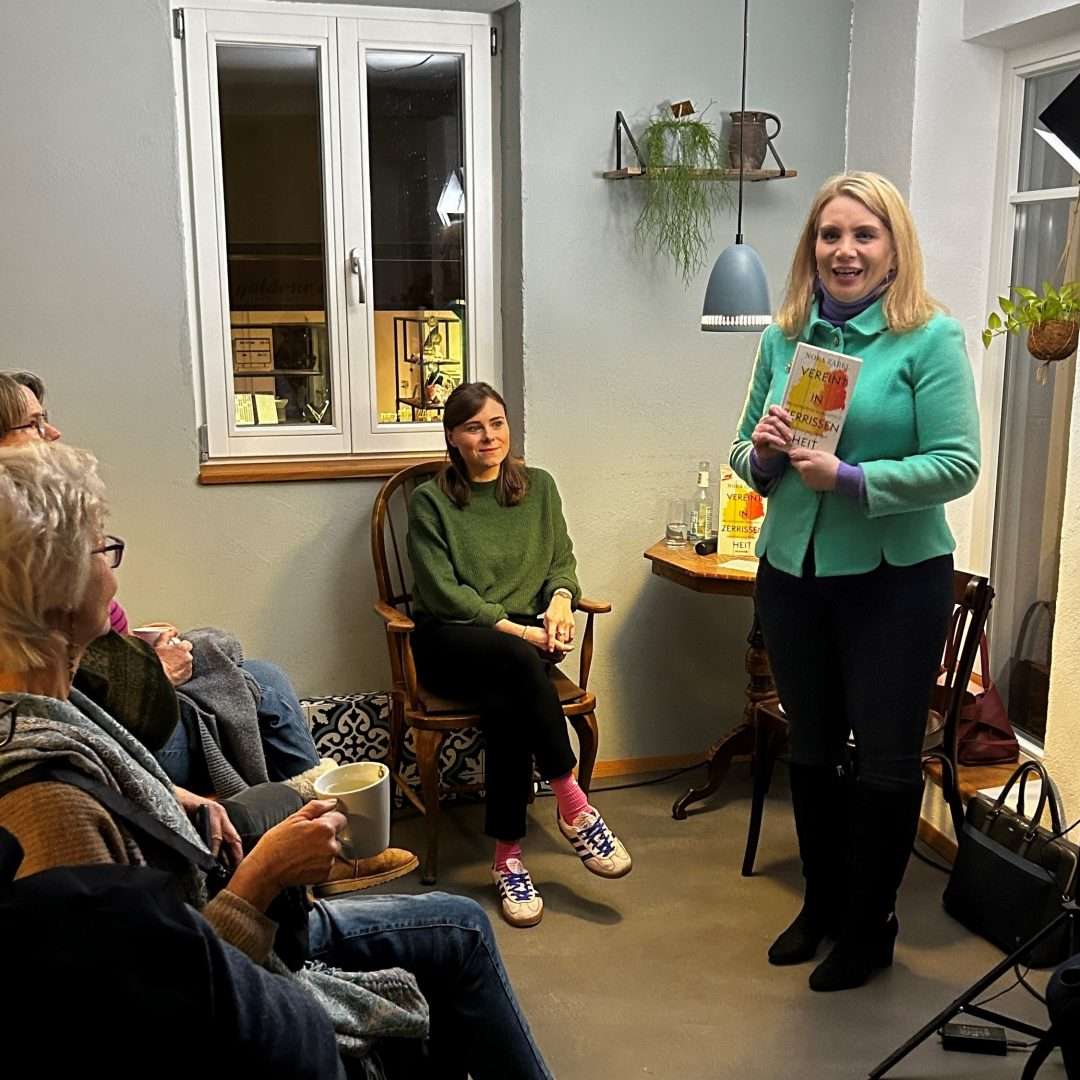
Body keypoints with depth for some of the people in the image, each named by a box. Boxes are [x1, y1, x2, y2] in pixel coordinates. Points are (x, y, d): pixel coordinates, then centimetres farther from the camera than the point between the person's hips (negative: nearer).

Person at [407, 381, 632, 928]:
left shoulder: (538, 487, 13)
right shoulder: (431, 500, 1)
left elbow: (562, 560, 13)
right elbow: (444, 591, -8)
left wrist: (560, 598, -12)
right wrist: (514, 630, -18)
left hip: (526, 636, 3)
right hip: (452, 638, -3)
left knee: (506, 702, -33)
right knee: (517, 659, -37)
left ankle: (507, 858, -25)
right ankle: (574, 809, -29)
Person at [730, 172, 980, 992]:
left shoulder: (930, 338, -11)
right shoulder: (783, 338, 4)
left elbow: (958, 464, -17)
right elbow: (747, 459, 10)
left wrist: (849, 478, -25)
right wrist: (762, 453, -12)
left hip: (896, 578, -5)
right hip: (792, 573, 5)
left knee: (886, 758, 9)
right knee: (812, 749, 18)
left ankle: (870, 925, 29)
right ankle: (822, 901, 38)